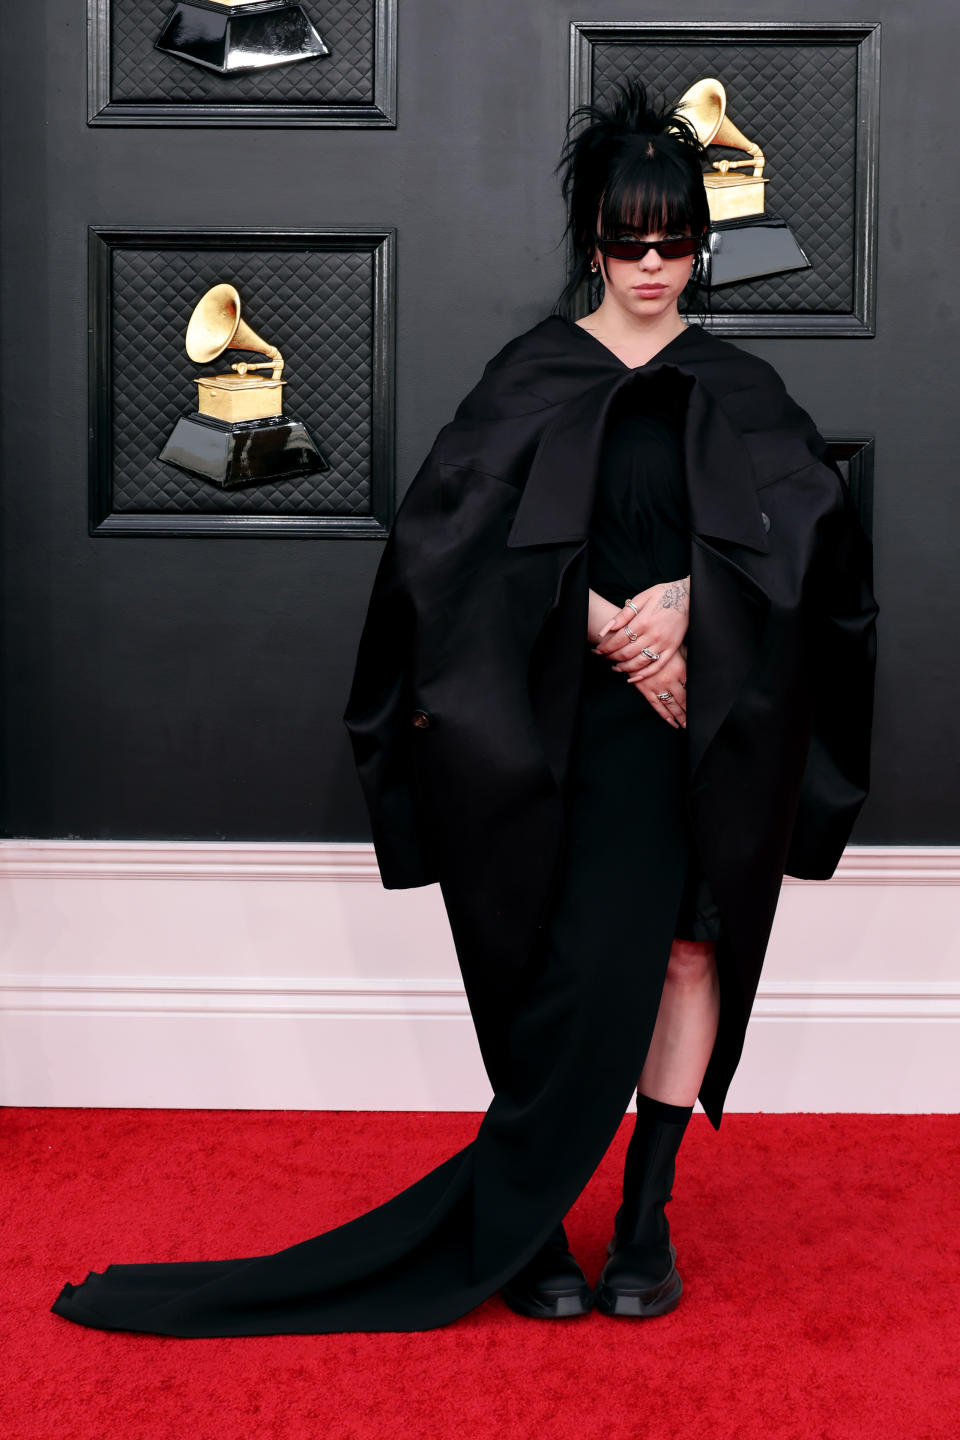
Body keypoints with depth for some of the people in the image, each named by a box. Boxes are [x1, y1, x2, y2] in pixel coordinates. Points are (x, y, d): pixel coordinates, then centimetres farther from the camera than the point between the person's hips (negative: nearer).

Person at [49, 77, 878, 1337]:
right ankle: (528, 1229, 4)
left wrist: (685, 603, -17)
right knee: (584, 968, -7)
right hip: (579, 718, -2)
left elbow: (813, 520, -3)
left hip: (713, 722, 3)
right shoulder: (535, 375, 5)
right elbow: (454, 530, -5)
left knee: (690, 949, 1)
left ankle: (646, 1211, 12)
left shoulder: (739, 392, 10)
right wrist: (605, 624, -13)